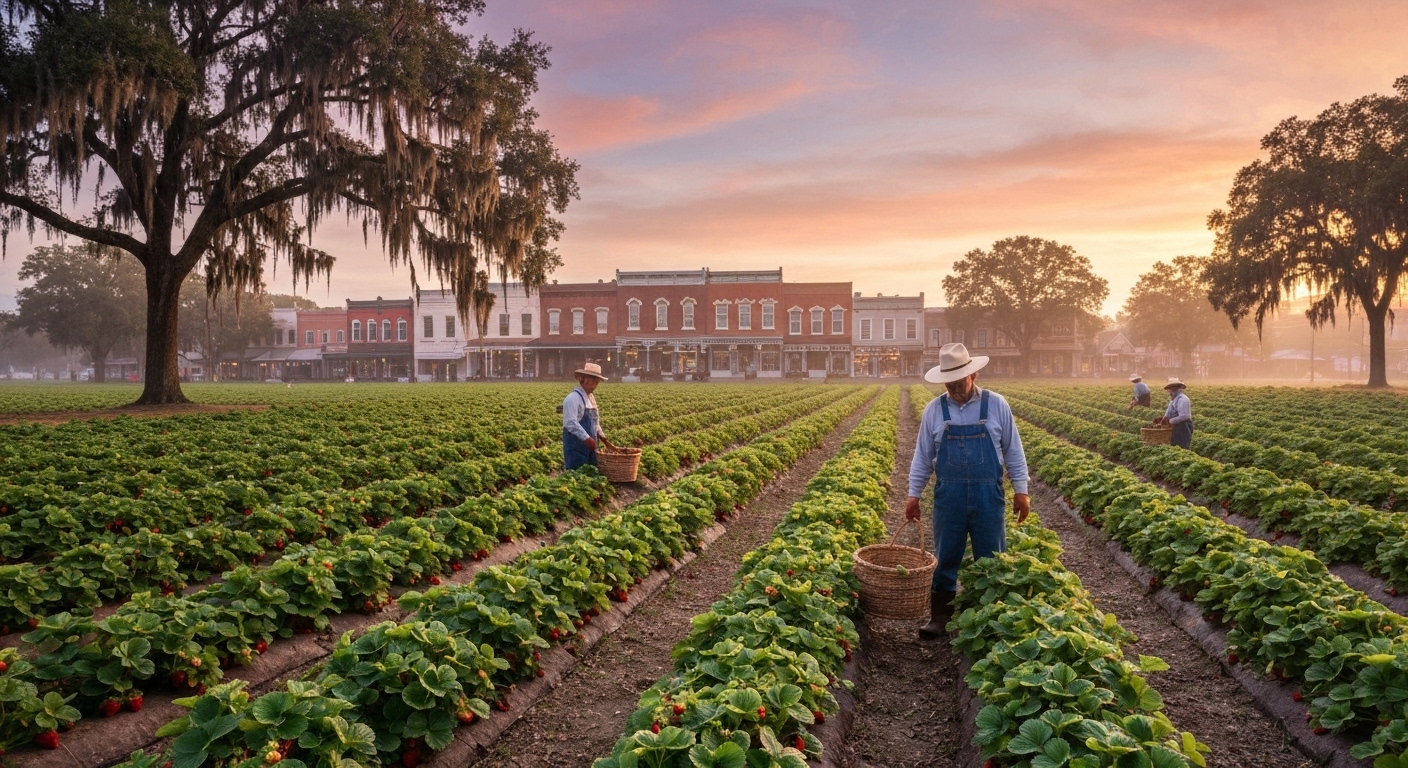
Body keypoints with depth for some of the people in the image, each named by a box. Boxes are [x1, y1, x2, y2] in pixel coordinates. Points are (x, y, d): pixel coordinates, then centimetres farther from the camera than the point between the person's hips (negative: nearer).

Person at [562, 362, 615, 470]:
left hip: (590, 448, 9)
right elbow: (571, 423, -23)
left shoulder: (591, 398, 14)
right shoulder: (573, 398, -14)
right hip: (576, 447, -9)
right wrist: (587, 439, -26)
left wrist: (605, 440, 15)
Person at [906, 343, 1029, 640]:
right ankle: (940, 616, 19)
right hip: (949, 495, 1)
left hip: (988, 495, -1)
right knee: (945, 558, 8)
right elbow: (922, 456, 7)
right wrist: (913, 494, 4)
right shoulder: (934, 409, 1)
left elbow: (1013, 451, 4)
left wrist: (1021, 491, 2)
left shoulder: (996, 405, -2)